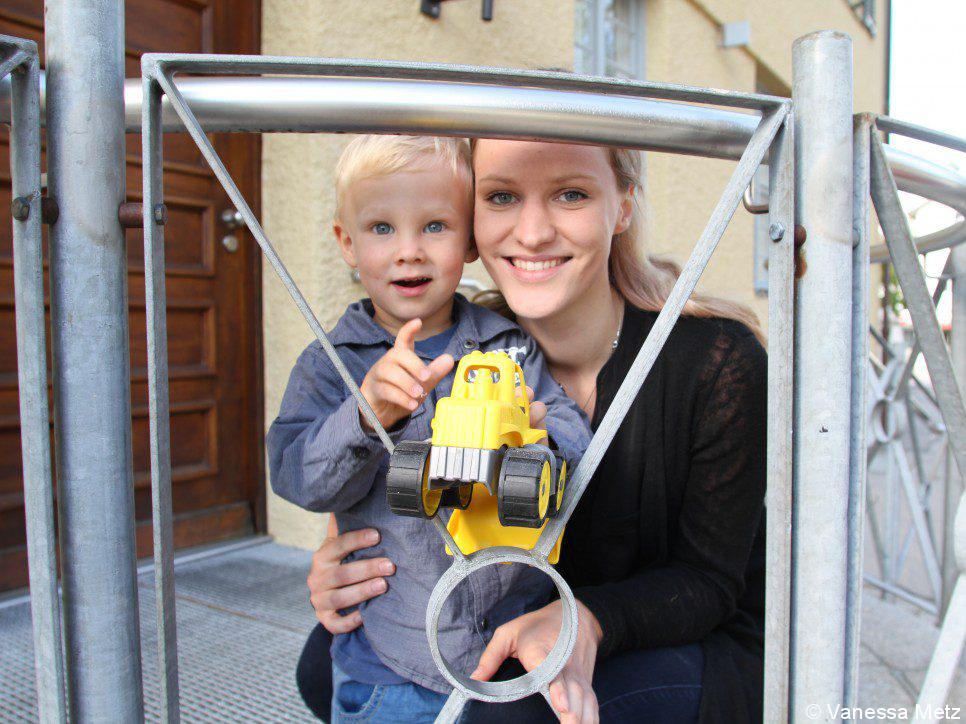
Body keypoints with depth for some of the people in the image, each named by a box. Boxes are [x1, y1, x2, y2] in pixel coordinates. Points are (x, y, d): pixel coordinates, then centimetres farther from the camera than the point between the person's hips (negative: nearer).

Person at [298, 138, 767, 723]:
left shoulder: (719, 360, -23)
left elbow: (707, 579, -15)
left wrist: (588, 620, -35)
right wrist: (350, 565, -21)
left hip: (718, 651, -3)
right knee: (326, 663, -9)